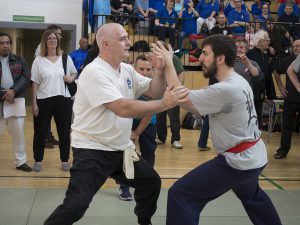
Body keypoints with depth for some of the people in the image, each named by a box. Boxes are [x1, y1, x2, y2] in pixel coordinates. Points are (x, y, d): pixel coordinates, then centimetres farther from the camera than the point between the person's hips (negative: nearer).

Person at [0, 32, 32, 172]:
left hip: (16, 101, 2)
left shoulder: (19, 61, 9)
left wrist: (14, 91, -15)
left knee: (19, 133, 7)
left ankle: (21, 161, 17)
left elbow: (26, 77, -1)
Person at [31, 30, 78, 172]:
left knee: (64, 131, 8)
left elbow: (75, 73, 17)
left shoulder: (66, 58, 5)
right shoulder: (39, 60, 1)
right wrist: (34, 103, -4)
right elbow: (35, 83, 0)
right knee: (41, 131, 6)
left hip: (63, 99, 1)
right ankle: (38, 160, 20)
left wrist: (71, 78, -7)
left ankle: (65, 161, 20)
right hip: (43, 100, -1)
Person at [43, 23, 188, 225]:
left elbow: (154, 92, 8)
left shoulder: (127, 70, 6)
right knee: (76, 204, -20)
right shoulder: (95, 72, -20)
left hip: (122, 149, 9)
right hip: (93, 150, -8)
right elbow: (124, 109, -30)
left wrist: (160, 70, -11)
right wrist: (165, 104, -29)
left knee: (151, 183, 20)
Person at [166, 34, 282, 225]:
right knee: (251, 195, 39)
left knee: (181, 194, -12)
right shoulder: (239, 81, 5)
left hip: (239, 161, -10)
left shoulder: (225, 89, -25)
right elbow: (198, 107, 7)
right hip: (256, 156, 10)